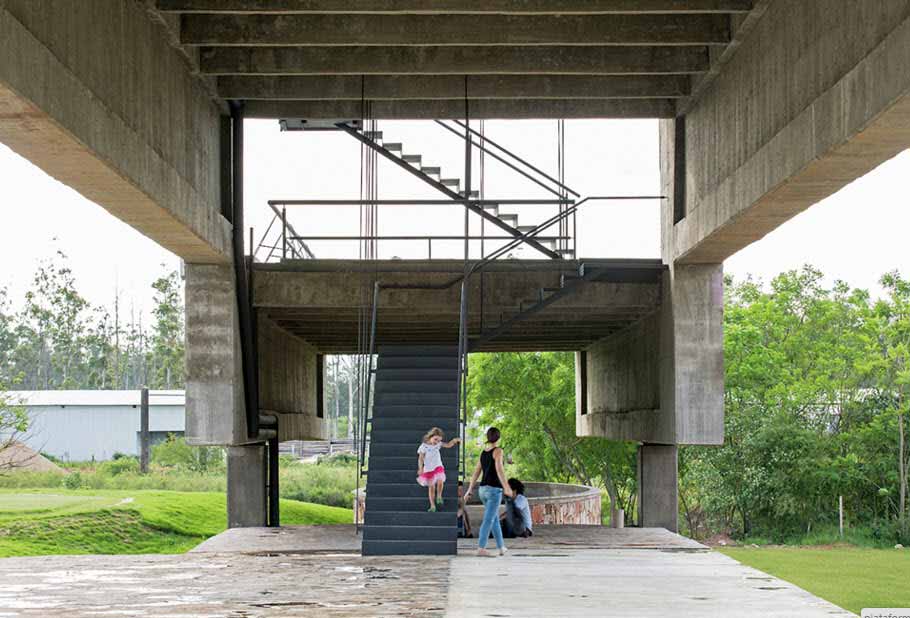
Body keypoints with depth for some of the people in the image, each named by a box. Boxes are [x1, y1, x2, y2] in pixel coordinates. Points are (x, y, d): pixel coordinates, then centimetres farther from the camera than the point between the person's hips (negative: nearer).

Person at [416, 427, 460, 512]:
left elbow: (448, 445, 7)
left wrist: (454, 441, -11)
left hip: (438, 467, 2)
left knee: (440, 481, -22)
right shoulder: (424, 446, -11)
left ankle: (439, 497, 2)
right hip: (428, 469, -2)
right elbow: (421, 458, -10)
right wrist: (420, 469, -20)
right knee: (431, 487, 1)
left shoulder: (438, 444, 0)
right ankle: (432, 506, 8)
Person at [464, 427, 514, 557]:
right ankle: (481, 549, -17)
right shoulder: (498, 451, -9)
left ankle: (501, 548, 23)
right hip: (494, 489, -8)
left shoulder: (483, 452, 13)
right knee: (488, 520, -10)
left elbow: (476, 472, 13)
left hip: (483, 490, 8)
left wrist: (470, 490, 15)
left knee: (495, 519, 18)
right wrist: (506, 487, -31)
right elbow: (499, 469, -23)